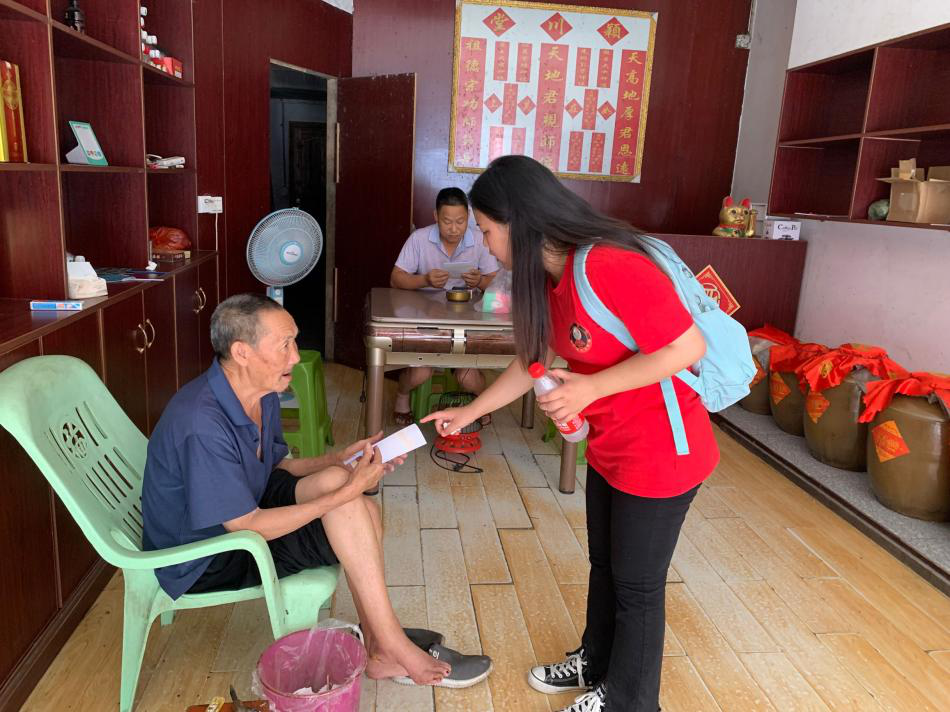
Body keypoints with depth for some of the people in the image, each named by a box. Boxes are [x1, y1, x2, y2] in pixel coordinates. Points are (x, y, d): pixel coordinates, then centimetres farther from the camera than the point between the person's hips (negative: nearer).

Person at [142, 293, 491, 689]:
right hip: (200, 562, -8)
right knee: (346, 509, -23)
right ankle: (390, 648, -10)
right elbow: (247, 528, -28)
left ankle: (380, 643, -5)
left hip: (240, 514, 8)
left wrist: (342, 458, -8)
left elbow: (277, 467, 10)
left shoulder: (262, 397, -3)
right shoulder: (202, 425, -31)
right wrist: (346, 491, -28)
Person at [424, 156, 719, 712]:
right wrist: (470, 412, 15)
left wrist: (590, 388, -27)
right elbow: (534, 360, 12)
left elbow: (689, 347, -28)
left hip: (661, 452, -8)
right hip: (610, 448, 9)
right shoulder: (550, 277, 1)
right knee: (604, 563, 24)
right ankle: (596, 663, 48)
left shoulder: (610, 266, -30)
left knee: (637, 584, 11)